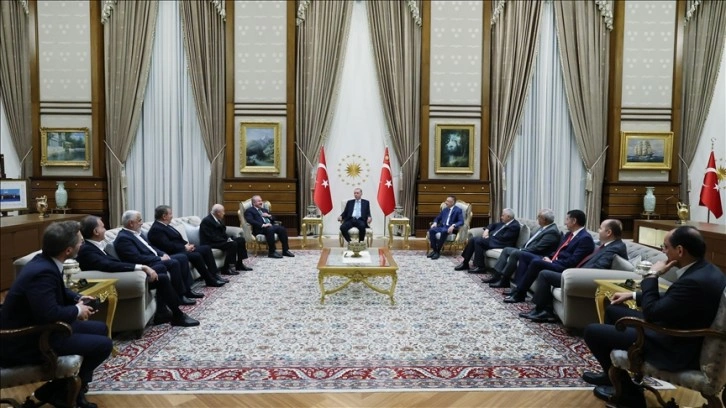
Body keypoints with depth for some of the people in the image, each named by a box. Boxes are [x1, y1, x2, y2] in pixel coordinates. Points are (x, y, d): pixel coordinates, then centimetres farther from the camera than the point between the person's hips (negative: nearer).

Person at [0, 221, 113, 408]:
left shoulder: (45, 262, 1)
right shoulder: (42, 272, -29)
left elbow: (58, 291, 20)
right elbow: (50, 315, -36)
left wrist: (77, 299, 3)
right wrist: (77, 310, -17)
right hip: (25, 342, -10)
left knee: (100, 329, 15)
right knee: (103, 345, -13)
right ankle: (54, 391, 6)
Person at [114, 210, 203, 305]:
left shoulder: (136, 232, 14)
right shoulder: (123, 238, -16)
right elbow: (137, 258, -23)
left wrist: (163, 254, 2)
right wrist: (160, 258, -18)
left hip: (155, 258, 10)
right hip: (146, 265, -10)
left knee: (182, 258, 2)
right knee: (174, 263, -27)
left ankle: (187, 290, 5)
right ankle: (180, 296, -17)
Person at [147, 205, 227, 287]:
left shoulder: (166, 226, 15)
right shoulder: (156, 229, -15)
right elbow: (168, 246, -24)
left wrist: (187, 245, 0)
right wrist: (185, 248, -17)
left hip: (182, 249, 11)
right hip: (174, 254, -11)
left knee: (206, 248, 4)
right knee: (196, 255, -31)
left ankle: (214, 275, 0)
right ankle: (210, 280, -17)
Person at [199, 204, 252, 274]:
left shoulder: (218, 219, 10)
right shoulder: (206, 221, -18)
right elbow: (212, 237, -24)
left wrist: (228, 238, -6)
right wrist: (227, 241, -21)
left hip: (220, 240, 10)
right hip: (210, 244, -10)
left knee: (241, 240, 6)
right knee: (233, 244, -29)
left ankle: (239, 264, 10)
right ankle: (226, 269, -23)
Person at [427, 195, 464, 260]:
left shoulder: (458, 210, 1)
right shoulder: (444, 209, 19)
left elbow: (461, 222, -9)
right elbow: (437, 218, 23)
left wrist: (453, 226, -27)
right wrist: (435, 223, -1)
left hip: (450, 228, -6)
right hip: (442, 226, 6)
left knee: (443, 232, -40)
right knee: (431, 230, -25)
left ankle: (438, 251, -28)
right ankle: (434, 250, -19)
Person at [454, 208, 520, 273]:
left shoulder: (515, 226, -13)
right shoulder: (504, 222, 15)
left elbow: (504, 238, -20)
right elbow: (494, 224, 26)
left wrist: (490, 237, -12)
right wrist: (487, 230, 4)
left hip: (500, 243, -10)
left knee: (478, 241, -25)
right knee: (472, 240, -7)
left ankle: (480, 267, -20)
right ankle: (465, 263, -2)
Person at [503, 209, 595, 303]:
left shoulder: (586, 238, -12)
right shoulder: (569, 234, 18)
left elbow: (573, 261, -20)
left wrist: (552, 262, -16)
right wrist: (550, 259, 3)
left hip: (563, 267, -10)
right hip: (553, 261, 10)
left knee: (536, 262, -33)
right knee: (523, 255, 3)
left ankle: (519, 294, -23)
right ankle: (519, 289, -6)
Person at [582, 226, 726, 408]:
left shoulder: (694, 282, -31)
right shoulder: (705, 269, 0)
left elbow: (651, 312, -24)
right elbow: (669, 298, 15)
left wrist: (652, 275, -15)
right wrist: (633, 295, 14)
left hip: (676, 348, -10)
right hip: (679, 332, 10)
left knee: (592, 331, -6)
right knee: (613, 310, 21)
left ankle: (628, 392, 13)